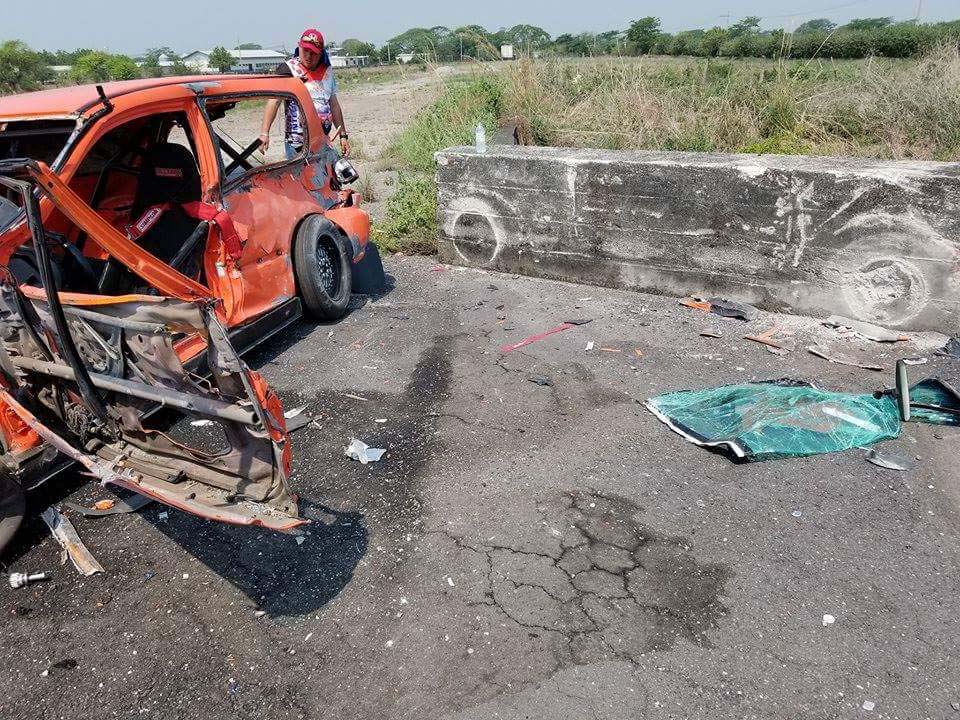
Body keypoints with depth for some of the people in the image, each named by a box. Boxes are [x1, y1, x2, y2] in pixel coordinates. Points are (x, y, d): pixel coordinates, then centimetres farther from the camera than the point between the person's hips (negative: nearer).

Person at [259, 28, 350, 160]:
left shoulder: (327, 70, 12)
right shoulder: (288, 69, -7)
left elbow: (334, 104, 19)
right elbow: (274, 101, -18)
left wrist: (343, 135, 16)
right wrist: (264, 133, -31)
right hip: (299, 145, -6)